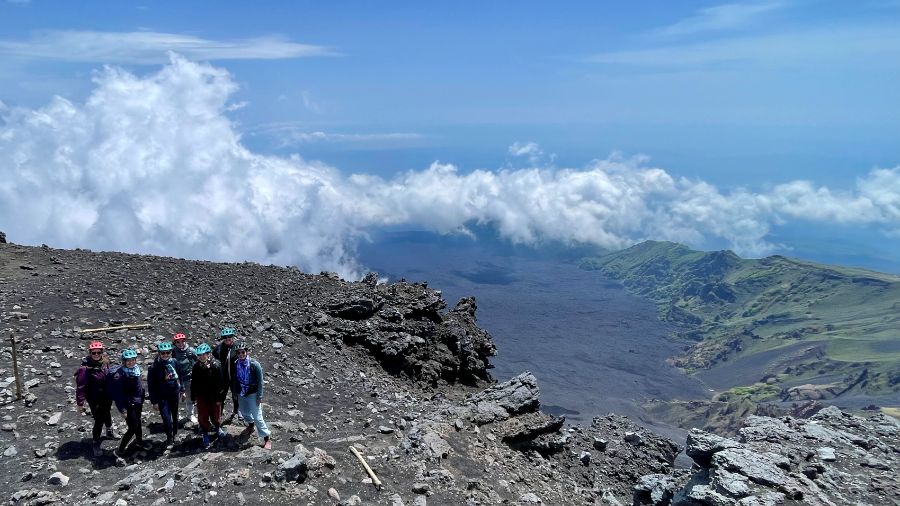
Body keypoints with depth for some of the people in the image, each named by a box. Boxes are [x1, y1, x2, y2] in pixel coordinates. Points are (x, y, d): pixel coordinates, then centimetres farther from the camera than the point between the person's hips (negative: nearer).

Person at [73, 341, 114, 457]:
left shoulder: (105, 361, -7)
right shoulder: (85, 369, -26)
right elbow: (80, 386, -22)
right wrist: (80, 403, -20)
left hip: (107, 397, 6)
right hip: (95, 400, -6)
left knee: (107, 414, 28)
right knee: (99, 420, -1)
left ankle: (109, 431, 54)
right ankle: (96, 444, 18)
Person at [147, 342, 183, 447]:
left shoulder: (174, 362, -5)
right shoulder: (154, 368, -13)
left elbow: (179, 377, 10)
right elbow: (151, 386, -7)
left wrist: (181, 390, 15)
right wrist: (154, 401, -7)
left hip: (175, 394, 3)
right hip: (162, 397, -3)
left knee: (175, 416, 16)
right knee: (166, 418, -11)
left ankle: (174, 435, 35)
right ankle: (169, 438, 10)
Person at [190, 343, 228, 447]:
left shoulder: (216, 365, -17)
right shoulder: (197, 366, -6)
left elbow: (220, 383, -14)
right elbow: (194, 383, 3)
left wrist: (219, 398, -13)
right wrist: (193, 397, 5)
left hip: (214, 396, -2)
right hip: (201, 396, 2)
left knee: (215, 415, 13)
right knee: (202, 416, 7)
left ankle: (217, 428, 42)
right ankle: (205, 434, 28)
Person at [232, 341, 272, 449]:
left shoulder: (254, 365, -20)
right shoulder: (236, 364, -8)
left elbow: (260, 382, -15)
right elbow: (234, 380, 6)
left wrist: (259, 397, -15)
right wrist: (235, 393, 11)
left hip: (253, 394, -5)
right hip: (241, 394, 5)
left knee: (257, 417, -6)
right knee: (244, 412, 25)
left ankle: (267, 439, 3)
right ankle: (250, 426, 55)